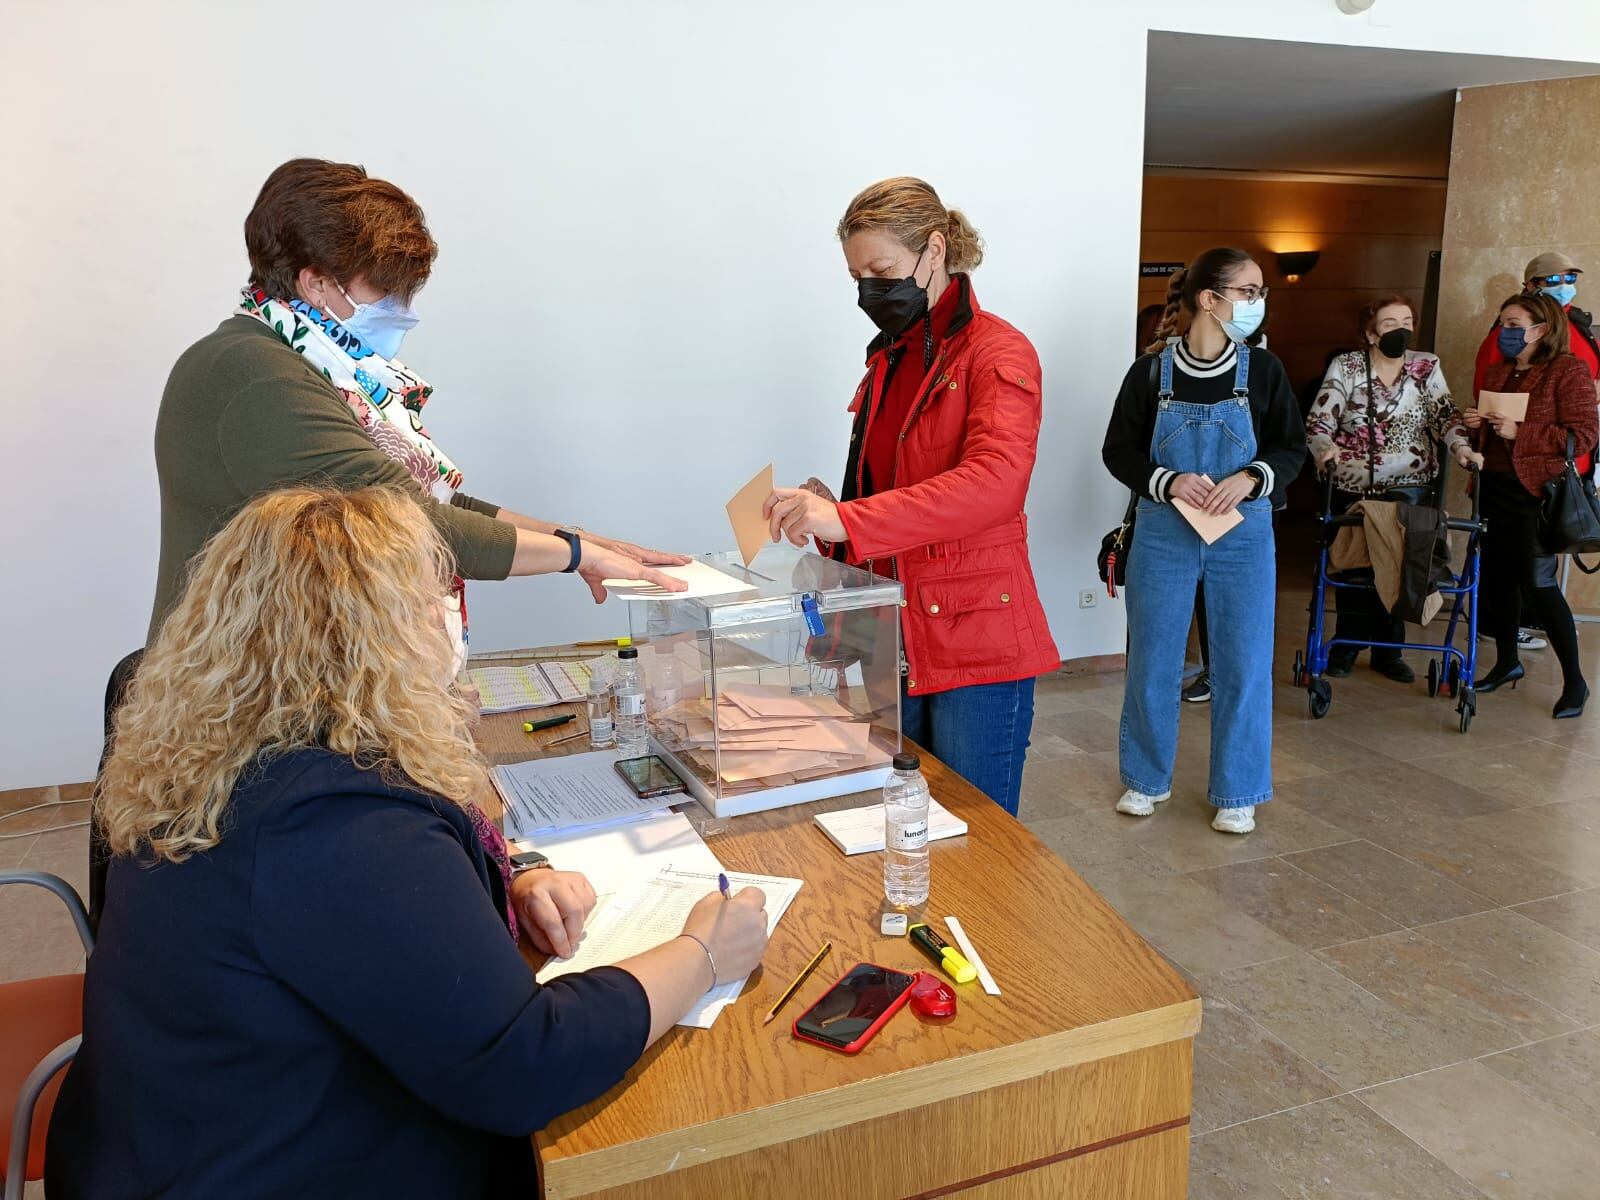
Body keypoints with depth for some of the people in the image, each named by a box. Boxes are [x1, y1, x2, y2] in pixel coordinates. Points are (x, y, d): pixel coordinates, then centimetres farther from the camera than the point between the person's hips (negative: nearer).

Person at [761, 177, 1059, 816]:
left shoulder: (997, 352, -9)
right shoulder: (889, 358, 14)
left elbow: (996, 481, -27)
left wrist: (847, 520, -33)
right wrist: (829, 513, 0)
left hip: (976, 648, -7)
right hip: (896, 644, 7)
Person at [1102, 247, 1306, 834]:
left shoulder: (1262, 370, -2)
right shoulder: (1151, 372, -6)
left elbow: (1292, 448, 4)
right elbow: (1118, 451, -1)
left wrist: (1251, 478, -16)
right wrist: (1168, 482, -18)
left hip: (1243, 535, 1)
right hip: (1163, 533, -1)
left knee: (1244, 666, 5)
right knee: (1152, 661, 8)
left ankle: (1237, 794, 20)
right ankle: (1146, 779, 26)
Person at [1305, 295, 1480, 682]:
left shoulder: (1427, 366, 4)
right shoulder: (1346, 366, -4)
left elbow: (1445, 414, -1)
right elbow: (1318, 421, -8)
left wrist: (1461, 446, -20)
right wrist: (1325, 448, -29)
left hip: (1409, 488, 2)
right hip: (1352, 488, -2)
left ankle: (1387, 651, 20)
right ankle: (1346, 644, 22)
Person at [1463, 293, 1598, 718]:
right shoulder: (1495, 374, 15)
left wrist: (1520, 433, -19)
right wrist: (1475, 423, 5)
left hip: (1536, 491, -7)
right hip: (1494, 487, 7)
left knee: (1538, 581, -8)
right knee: (1497, 577, 10)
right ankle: (1507, 663, 27)